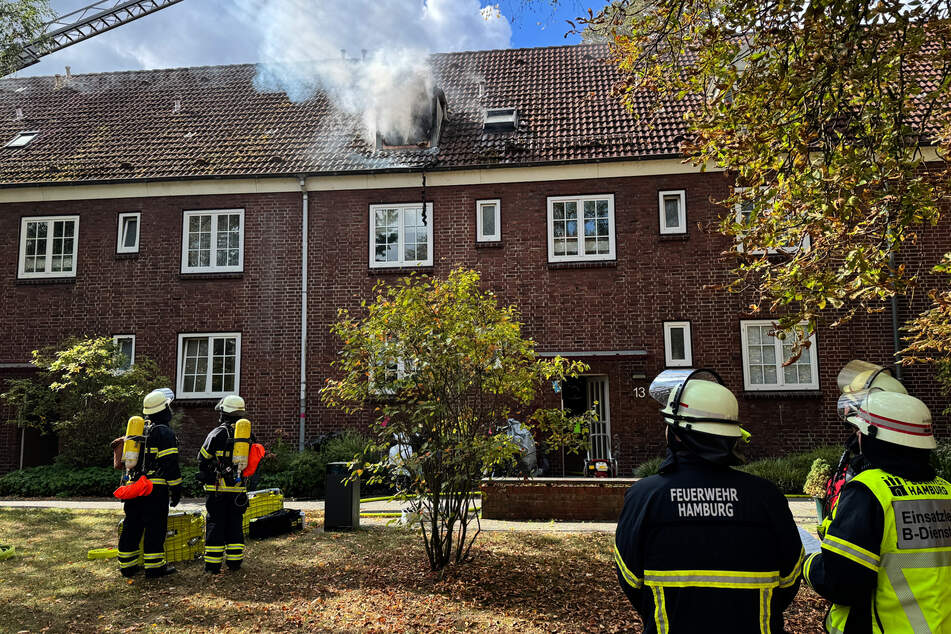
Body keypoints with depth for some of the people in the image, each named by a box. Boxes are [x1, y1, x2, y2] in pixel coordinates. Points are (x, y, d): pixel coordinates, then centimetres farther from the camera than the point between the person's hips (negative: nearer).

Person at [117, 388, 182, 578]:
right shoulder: (164, 433, -10)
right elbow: (170, 464, -14)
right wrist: (176, 489, -9)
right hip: (156, 488, -7)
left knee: (131, 526, 12)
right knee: (155, 527, -2)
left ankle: (127, 565, 20)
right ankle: (154, 566, 2)